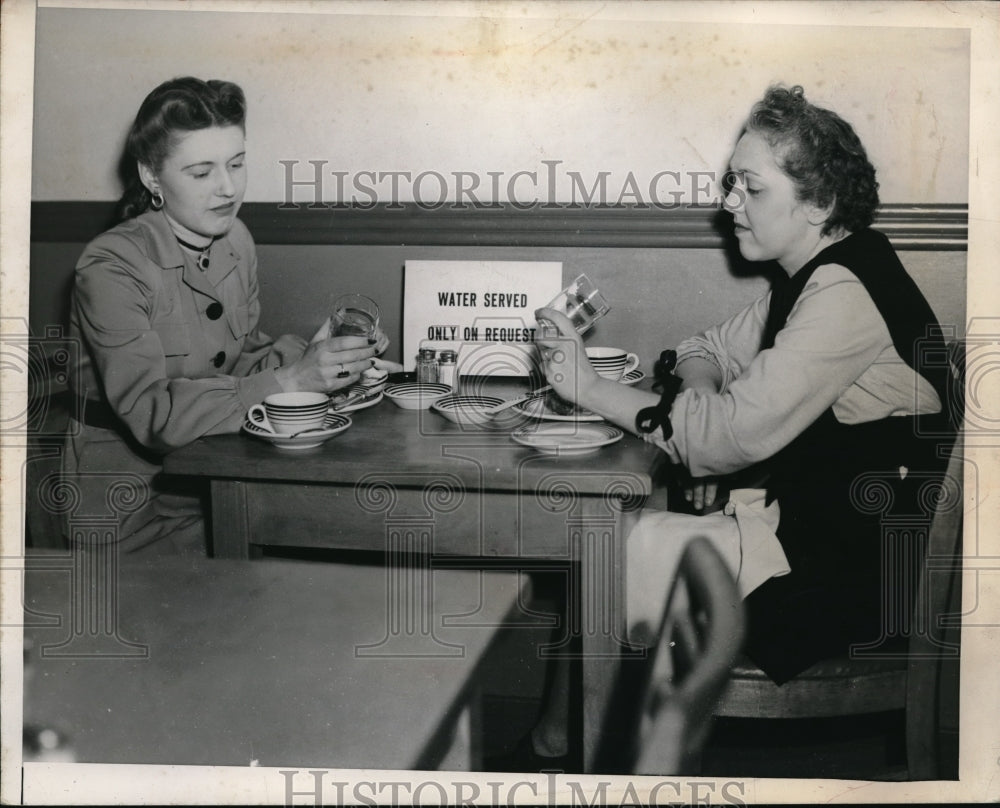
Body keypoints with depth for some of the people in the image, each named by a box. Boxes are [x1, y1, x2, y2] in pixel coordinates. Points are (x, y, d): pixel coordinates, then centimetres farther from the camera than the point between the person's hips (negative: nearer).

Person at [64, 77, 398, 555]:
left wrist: (310, 357, -13)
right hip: (132, 505, -6)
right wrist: (290, 382, -31)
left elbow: (244, 358, 8)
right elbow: (152, 412, -25)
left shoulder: (234, 239, 5)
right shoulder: (111, 267, -18)